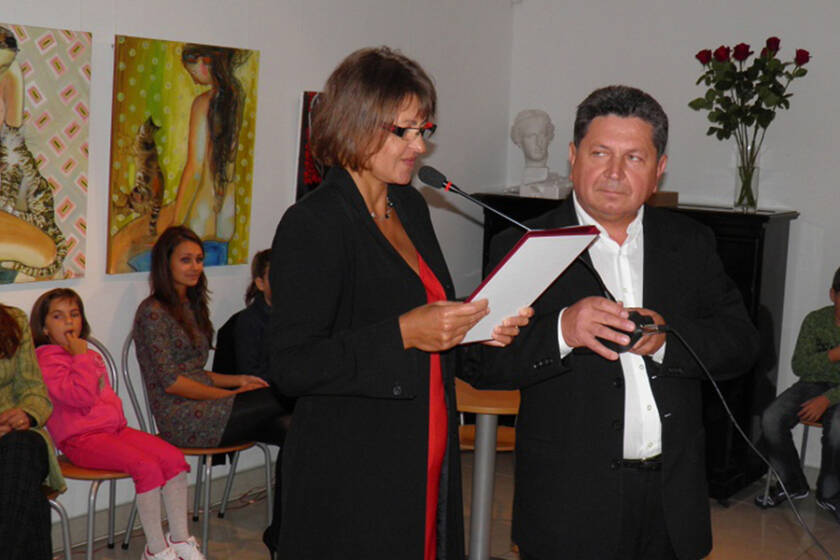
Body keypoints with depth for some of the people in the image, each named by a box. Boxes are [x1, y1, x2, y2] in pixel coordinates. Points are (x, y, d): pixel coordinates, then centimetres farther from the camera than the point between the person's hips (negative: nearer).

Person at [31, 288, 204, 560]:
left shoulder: (91, 355, 22)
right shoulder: (47, 359, -7)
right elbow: (81, 396, -19)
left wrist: (118, 417, 15)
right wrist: (81, 358, -13)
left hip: (114, 428, 9)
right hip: (82, 438, -9)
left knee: (174, 457, -8)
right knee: (147, 467, -27)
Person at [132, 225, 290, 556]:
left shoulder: (190, 306, 20)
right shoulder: (153, 312, -7)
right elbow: (170, 381, -13)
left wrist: (237, 380, 7)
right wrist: (227, 395, -11)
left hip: (203, 405, 8)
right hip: (183, 420, -8)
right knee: (280, 397, -20)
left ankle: (279, 530, -14)